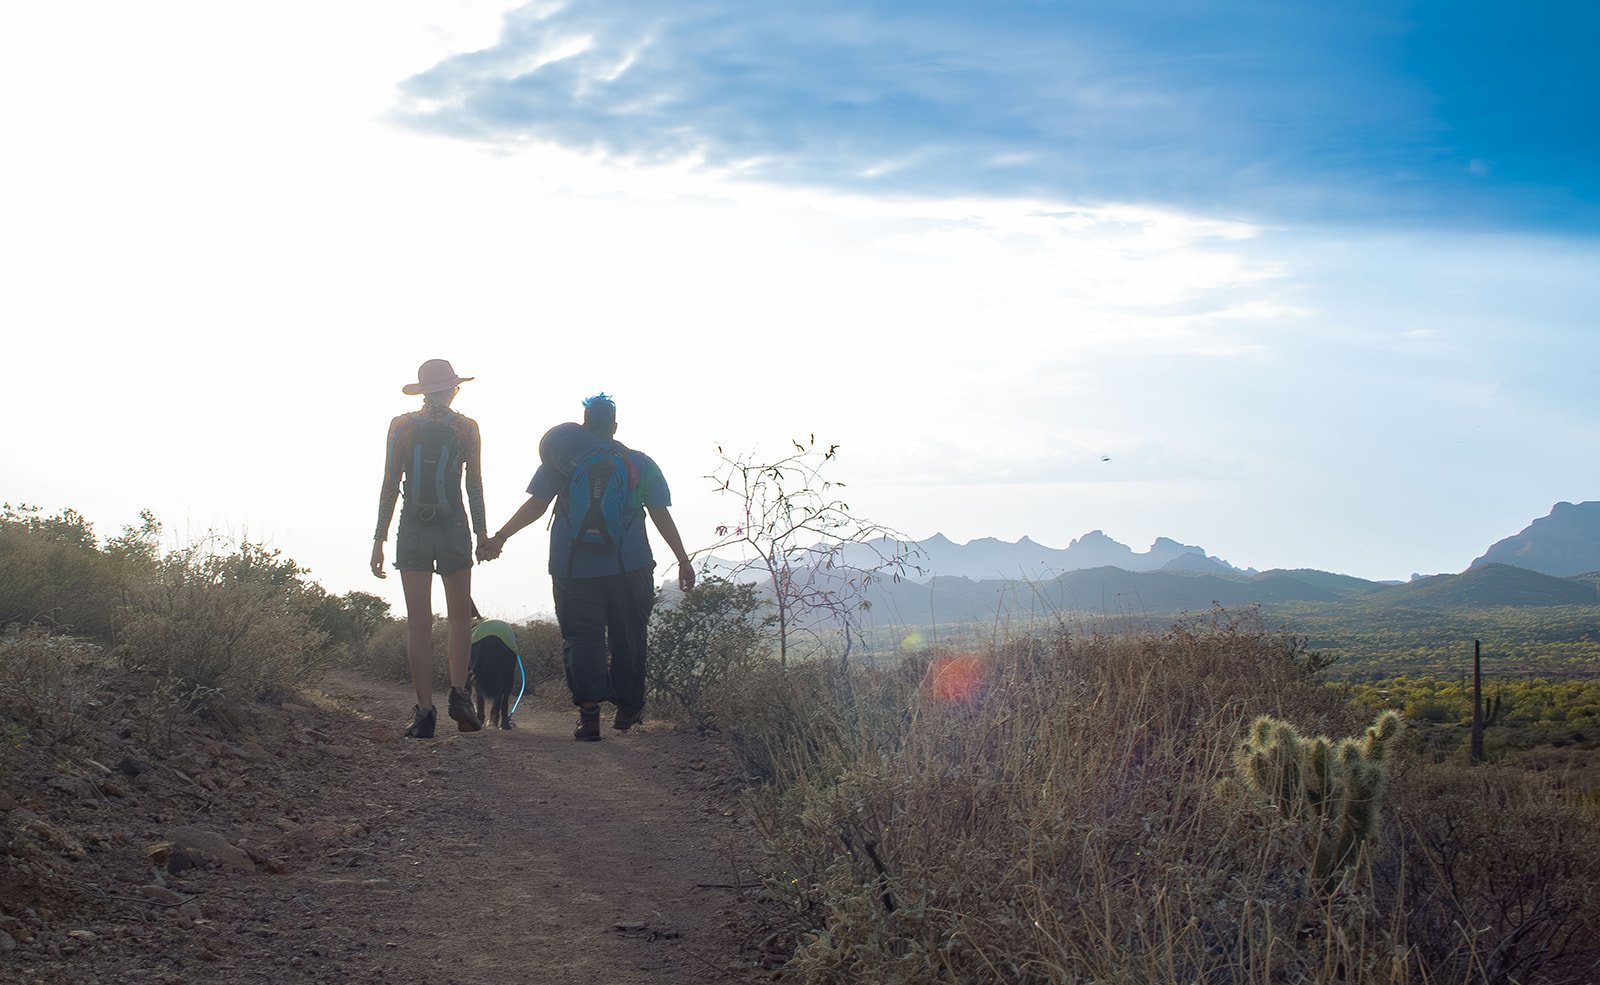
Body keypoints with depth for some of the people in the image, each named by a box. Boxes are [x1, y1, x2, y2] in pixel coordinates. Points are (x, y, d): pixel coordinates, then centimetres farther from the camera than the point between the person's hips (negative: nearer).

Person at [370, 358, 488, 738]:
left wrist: (379, 540, 3)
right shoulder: (466, 428, 0)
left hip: (413, 532, 0)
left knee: (418, 625, 1)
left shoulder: (401, 426, 1)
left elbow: (390, 487, 0)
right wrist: (482, 533, 7)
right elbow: (475, 487, -1)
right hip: (454, 529, 0)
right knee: (460, 616, 15)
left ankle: (425, 711, -4)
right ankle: (458, 693, -2)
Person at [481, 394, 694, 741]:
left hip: (574, 568, 0)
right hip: (629, 568, 0)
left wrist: (500, 537, 4)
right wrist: (683, 560, 11)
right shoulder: (640, 463, 7)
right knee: (628, 637, 13)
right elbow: (661, 516, 6)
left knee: (582, 638, 1)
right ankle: (628, 708, 20)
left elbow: (536, 505, -1)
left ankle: (589, 712, -14)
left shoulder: (562, 458, 4)